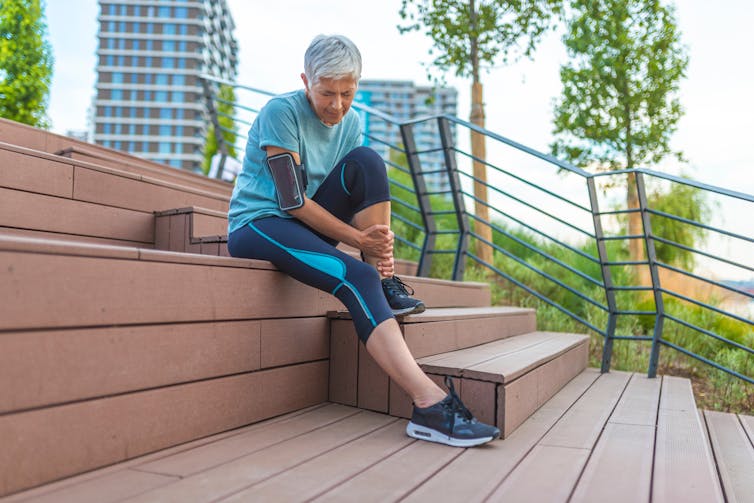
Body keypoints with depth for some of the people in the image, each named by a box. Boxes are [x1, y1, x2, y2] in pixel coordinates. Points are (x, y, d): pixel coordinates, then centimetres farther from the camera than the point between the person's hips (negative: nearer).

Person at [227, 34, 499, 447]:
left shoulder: (350, 122, 6)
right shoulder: (281, 111, -14)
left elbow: (361, 192, 4)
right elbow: (291, 199, -21)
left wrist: (377, 240, -17)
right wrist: (358, 238, -23)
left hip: (307, 223, 6)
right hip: (256, 225, -6)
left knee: (367, 162, -18)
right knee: (355, 277, -32)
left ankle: (385, 283, -18)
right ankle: (430, 405, -41)